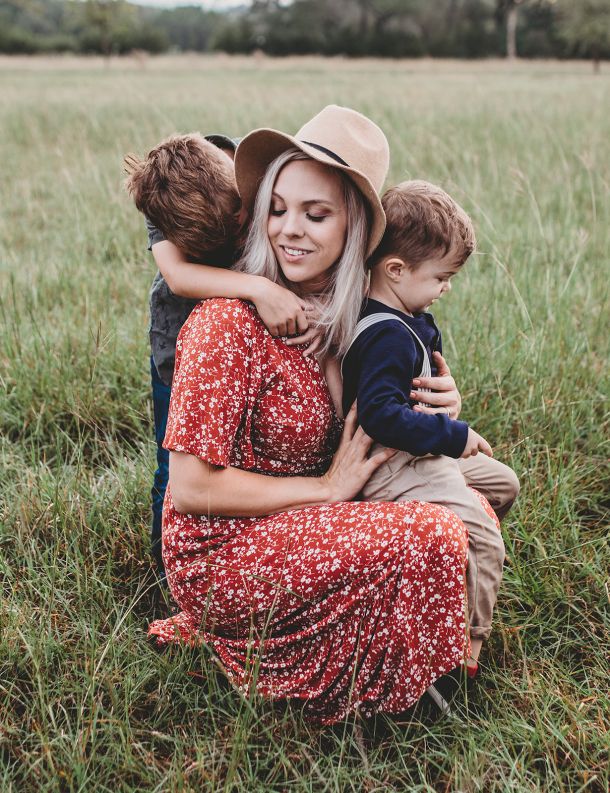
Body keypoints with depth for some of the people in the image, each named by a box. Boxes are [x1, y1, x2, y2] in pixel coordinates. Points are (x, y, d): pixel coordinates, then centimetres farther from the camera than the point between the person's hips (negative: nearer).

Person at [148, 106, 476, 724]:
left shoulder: (339, 310, 1)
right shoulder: (229, 323, -21)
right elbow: (191, 489, -22)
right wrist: (327, 487, -16)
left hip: (296, 527, 8)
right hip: (220, 552, -8)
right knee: (431, 536, -21)